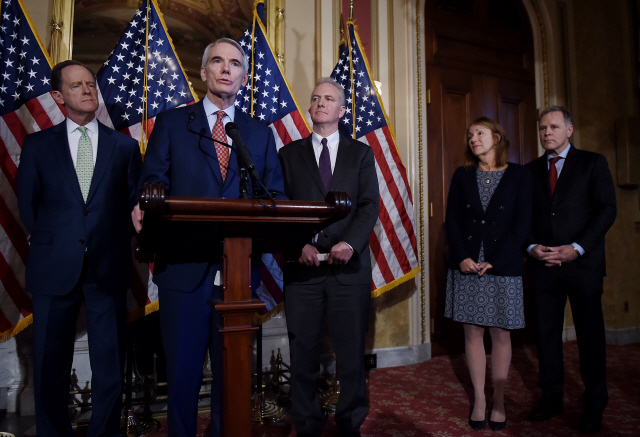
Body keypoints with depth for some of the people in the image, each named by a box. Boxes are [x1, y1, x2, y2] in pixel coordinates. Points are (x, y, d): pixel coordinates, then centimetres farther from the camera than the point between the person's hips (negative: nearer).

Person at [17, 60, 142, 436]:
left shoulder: (125, 146, 8)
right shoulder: (37, 145, 8)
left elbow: (135, 204, 7)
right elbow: (28, 204, 11)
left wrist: (118, 247, 1)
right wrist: (49, 245, 6)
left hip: (108, 267, 0)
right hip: (54, 267, 1)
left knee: (110, 363, 6)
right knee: (51, 363, 9)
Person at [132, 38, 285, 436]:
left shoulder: (261, 133, 13)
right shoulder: (171, 123, 9)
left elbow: (276, 196, 8)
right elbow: (154, 181, 2)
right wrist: (146, 208, -21)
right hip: (184, 267, -1)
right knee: (182, 371, 8)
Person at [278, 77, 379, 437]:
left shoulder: (361, 153, 13)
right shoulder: (290, 154, 13)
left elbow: (370, 206, 2)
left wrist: (350, 243, -14)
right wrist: (299, 245, -12)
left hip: (350, 265, 0)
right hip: (303, 267, 1)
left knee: (351, 351, 5)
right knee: (304, 353, 6)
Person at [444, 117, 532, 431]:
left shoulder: (518, 175, 3)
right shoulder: (462, 176, 10)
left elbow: (522, 223, -3)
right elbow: (452, 219, 4)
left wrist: (495, 261, -12)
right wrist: (462, 257, -10)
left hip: (503, 267, -2)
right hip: (467, 265, 2)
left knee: (501, 334, 6)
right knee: (472, 333, 6)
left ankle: (498, 400, 20)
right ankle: (479, 400, 17)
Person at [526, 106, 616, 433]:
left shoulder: (592, 163, 4)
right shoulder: (531, 170, 12)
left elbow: (607, 209, -3)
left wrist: (577, 248, -13)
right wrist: (532, 247, -7)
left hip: (583, 263, -2)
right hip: (543, 263, 3)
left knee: (590, 334, 5)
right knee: (547, 333, 7)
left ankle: (594, 406, 18)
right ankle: (552, 397, 20)